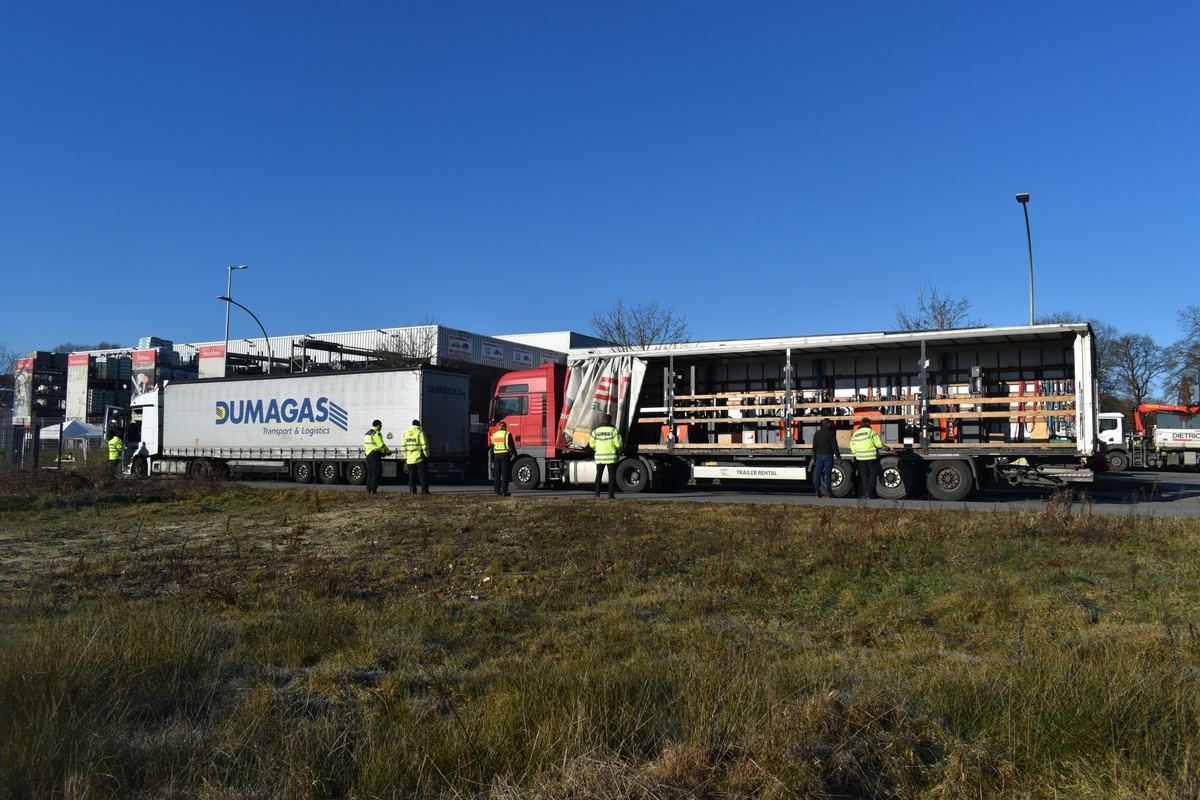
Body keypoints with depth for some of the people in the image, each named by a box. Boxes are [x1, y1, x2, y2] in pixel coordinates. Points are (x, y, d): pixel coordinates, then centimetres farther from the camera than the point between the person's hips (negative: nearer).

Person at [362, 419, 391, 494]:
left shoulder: (367, 433, 18)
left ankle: (368, 490, 11)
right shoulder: (376, 433, -11)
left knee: (370, 473, 12)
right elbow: (381, 445, -16)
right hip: (375, 455, -9)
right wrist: (388, 451, 0)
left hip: (368, 454, 9)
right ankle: (373, 490, -8)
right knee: (376, 473, -5)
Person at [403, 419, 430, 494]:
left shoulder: (406, 434, 10)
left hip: (410, 459, 5)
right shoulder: (420, 433, -8)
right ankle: (424, 491, -4)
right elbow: (425, 445, -13)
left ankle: (412, 490, 10)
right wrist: (427, 455, -3)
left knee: (412, 475, 10)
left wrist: (406, 457, 18)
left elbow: (404, 447, 12)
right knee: (423, 474, 0)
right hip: (420, 458, -5)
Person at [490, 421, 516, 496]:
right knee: (505, 473, -3)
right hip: (505, 454, -4)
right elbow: (511, 446, -6)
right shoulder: (507, 434, -3)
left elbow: (492, 447, 14)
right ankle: (504, 491, -6)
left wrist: (492, 458, 18)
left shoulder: (494, 435, 12)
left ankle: (497, 490, 10)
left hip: (496, 455, 4)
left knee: (497, 473, 10)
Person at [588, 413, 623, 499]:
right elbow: (618, 443, -9)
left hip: (599, 456, 3)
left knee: (599, 475, 13)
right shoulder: (613, 430, -6)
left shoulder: (596, 431, 4)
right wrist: (619, 450, 11)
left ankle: (597, 493, 8)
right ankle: (611, 494, 0)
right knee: (612, 475, 4)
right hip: (611, 456, -3)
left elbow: (592, 444, 5)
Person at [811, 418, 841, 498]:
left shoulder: (817, 433, 9)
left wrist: (814, 458, 15)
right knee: (828, 474, -2)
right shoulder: (830, 433, -6)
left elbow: (814, 447, 11)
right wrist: (838, 457, -4)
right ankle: (828, 492, 0)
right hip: (828, 456, -4)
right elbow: (834, 446, -9)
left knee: (818, 474, 5)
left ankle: (817, 492, 5)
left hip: (819, 456, 4)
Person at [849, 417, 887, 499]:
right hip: (871, 457, -5)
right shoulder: (870, 431, -6)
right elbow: (878, 443, -7)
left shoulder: (855, 434, 10)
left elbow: (852, 447, 9)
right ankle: (870, 494, -4)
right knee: (873, 474, 3)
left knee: (864, 475, 12)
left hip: (860, 458, 5)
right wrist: (885, 447, 9)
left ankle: (865, 493, 12)